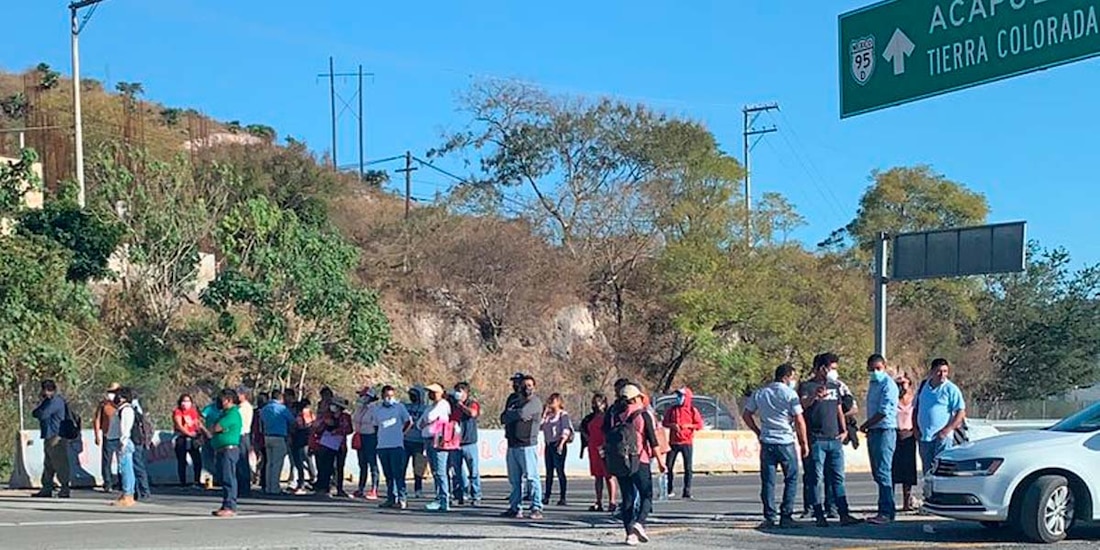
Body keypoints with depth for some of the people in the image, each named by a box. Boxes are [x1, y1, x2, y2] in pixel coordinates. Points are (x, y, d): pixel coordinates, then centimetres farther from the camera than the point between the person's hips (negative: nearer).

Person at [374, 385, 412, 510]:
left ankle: (402, 498, -7)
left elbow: (409, 422, 9)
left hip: (396, 445, -4)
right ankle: (391, 498, 12)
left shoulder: (399, 407, 2)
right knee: (388, 475, 7)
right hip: (382, 446, 4)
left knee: (398, 474, -8)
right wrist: (381, 435, 10)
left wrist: (401, 432, 6)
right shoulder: (378, 411, 11)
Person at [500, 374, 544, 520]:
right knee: (515, 479, 9)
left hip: (527, 446, -7)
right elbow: (503, 418, 10)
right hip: (512, 445, 7)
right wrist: (515, 415, -8)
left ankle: (537, 508, -9)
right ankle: (515, 508, 14)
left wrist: (510, 413, 4)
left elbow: (522, 413, -16)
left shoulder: (535, 402, -1)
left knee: (531, 477, -9)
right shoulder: (514, 402, 21)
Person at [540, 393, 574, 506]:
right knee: (549, 472, 8)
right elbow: (539, 425, 8)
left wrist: (561, 443, -22)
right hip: (548, 445, 7)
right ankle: (546, 496, 11)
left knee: (560, 471, -7)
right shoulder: (548, 415, 16)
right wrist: (544, 412, 8)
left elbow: (566, 431, -11)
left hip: (558, 445, -7)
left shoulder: (563, 415, -3)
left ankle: (563, 498, -6)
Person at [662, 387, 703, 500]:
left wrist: (688, 426, -14)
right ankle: (670, 489, 14)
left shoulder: (692, 410, 1)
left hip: (687, 442, -2)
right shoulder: (672, 410, 7)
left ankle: (687, 491, 3)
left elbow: (699, 425, -1)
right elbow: (664, 422, 8)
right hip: (673, 442, 2)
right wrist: (672, 425, -10)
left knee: (688, 467, -1)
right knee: (669, 466, 2)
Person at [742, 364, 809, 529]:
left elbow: (746, 415, 14)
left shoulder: (760, 393, 9)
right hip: (786, 442, -4)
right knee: (791, 479, 6)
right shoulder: (790, 394, -6)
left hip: (767, 442, 4)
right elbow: (799, 421, -9)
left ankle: (769, 517, 4)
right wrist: (804, 443, -1)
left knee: (768, 481, 7)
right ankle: (786, 516, 0)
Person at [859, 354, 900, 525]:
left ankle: (886, 512, -13)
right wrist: (868, 428, 9)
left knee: (883, 472, -12)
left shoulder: (888, 384, -11)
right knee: (877, 472, 10)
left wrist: (865, 425, -7)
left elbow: (884, 412, -17)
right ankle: (887, 510, 14)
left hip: (885, 431, -9)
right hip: (874, 432, 9)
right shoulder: (873, 384, 18)